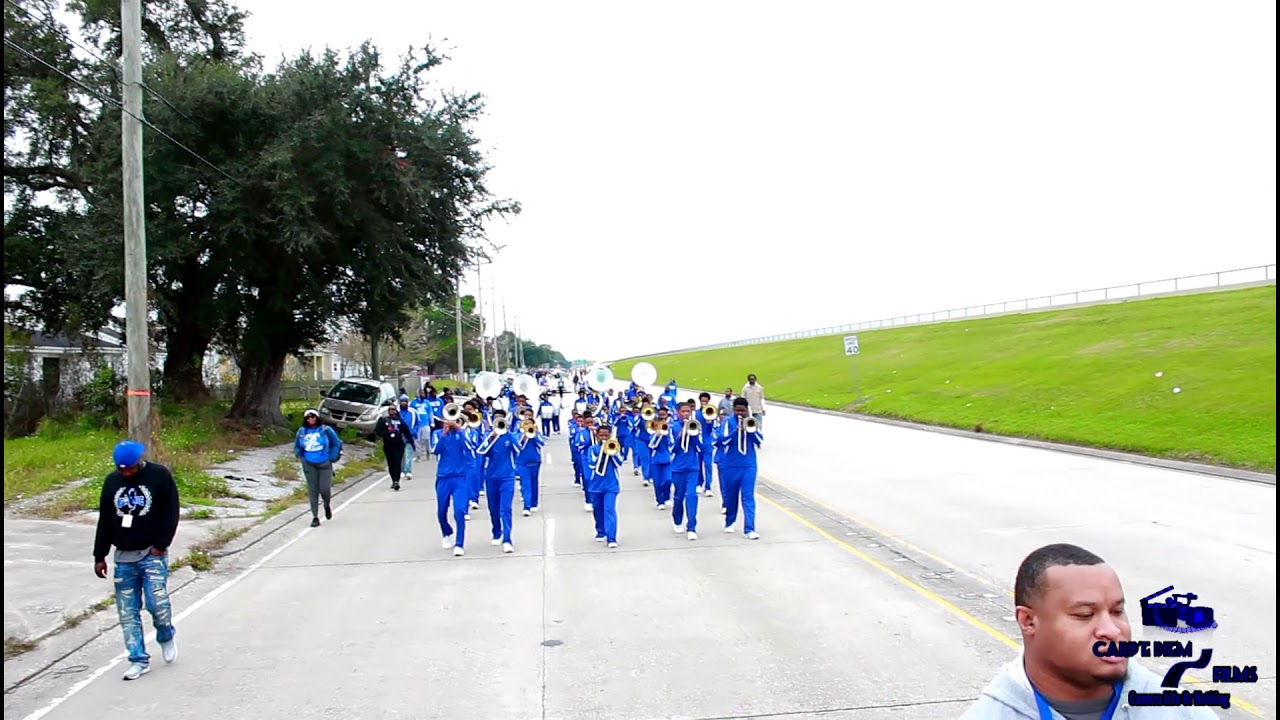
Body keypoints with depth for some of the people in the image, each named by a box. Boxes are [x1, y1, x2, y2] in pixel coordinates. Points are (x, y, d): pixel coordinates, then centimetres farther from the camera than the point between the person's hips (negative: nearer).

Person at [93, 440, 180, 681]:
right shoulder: (112, 481, 8)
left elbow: (171, 512, -5)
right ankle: (139, 660, 12)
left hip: (153, 554, -4)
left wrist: (161, 544, -11)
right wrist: (99, 556, 12)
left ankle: (166, 637, 17)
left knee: (157, 603, -13)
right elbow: (105, 520, 13)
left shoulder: (160, 476, -5)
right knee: (127, 612, 2)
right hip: (123, 557, 4)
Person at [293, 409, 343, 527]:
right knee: (312, 490, 1)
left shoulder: (325, 430, -6)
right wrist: (301, 457, 5)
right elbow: (297, 447, 18)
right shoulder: (301, 431, 3)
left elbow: (337, 443, 2)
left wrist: (332, 458, -4)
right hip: (309, 465, 2)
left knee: (324, 488, -5)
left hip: (324, 464, -2)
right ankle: (315, 517, 8)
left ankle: (327, 505, 29)